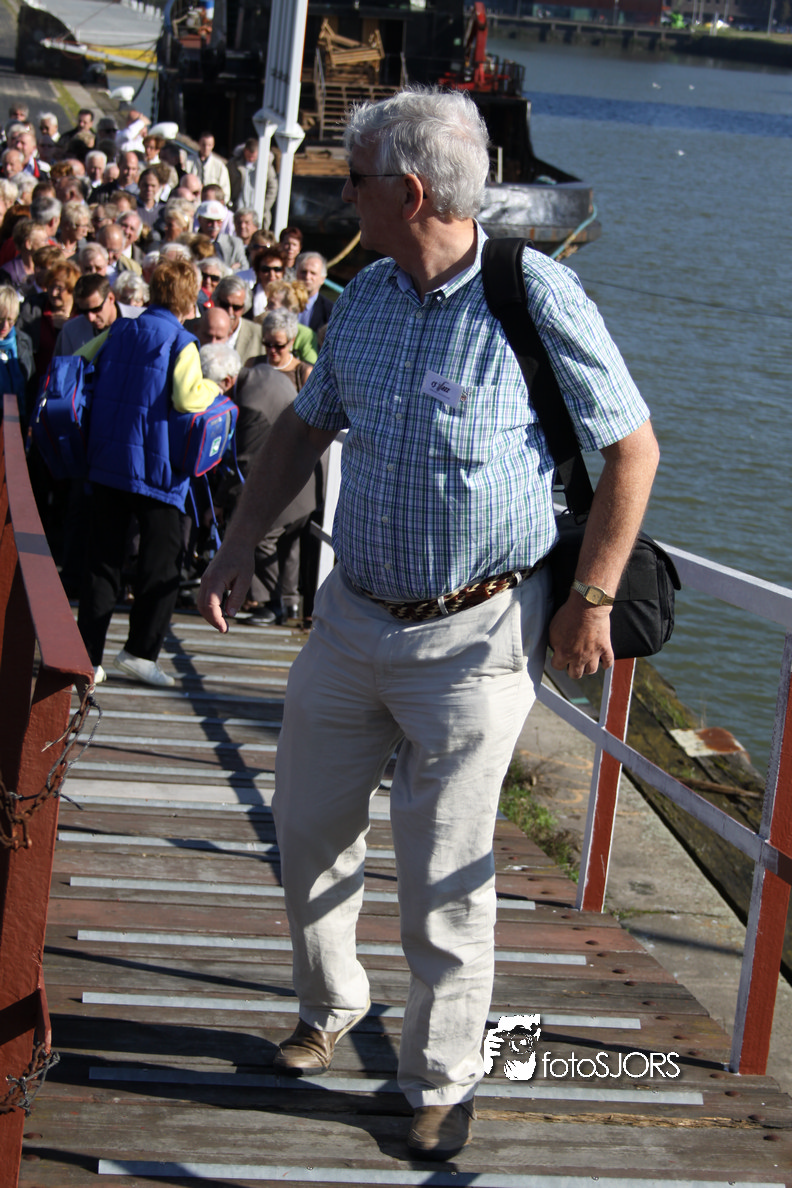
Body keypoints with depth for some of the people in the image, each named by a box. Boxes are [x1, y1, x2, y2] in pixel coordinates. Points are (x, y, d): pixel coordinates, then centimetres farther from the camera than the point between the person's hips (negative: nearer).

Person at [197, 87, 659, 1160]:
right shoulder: (363, 298, 4)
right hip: (353, 617, 6)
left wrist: (592, 598, -9)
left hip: (474, 637, -6)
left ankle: (442, 1083, 21)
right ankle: (330, 1007, 42)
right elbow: (306, 425, 19)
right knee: (309, 828, 16)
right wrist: (240, 545, 11)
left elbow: (632, 447, -8)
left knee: (445, 877, 2)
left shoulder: (535, 295, -15)